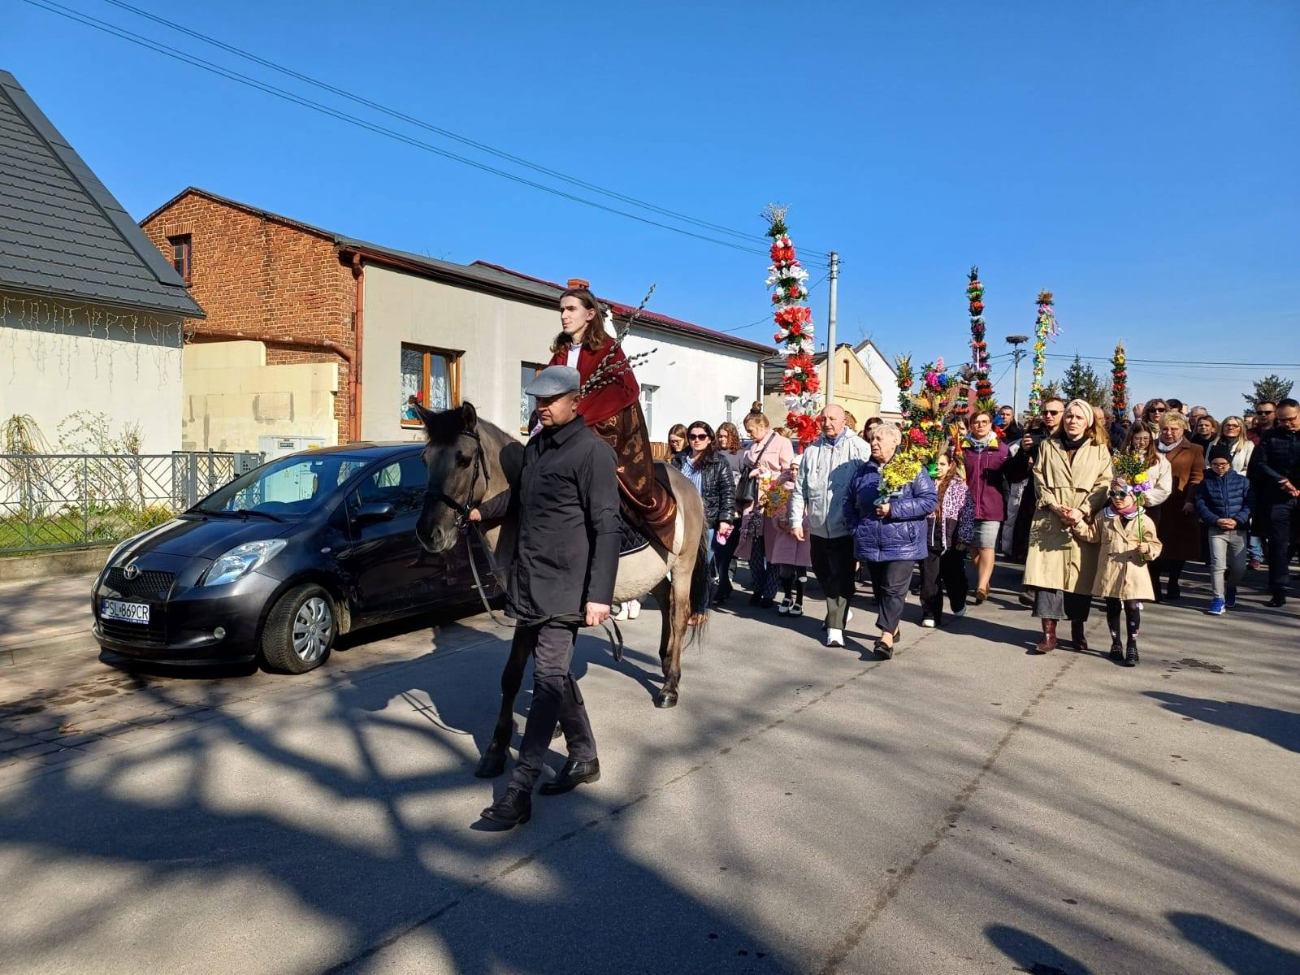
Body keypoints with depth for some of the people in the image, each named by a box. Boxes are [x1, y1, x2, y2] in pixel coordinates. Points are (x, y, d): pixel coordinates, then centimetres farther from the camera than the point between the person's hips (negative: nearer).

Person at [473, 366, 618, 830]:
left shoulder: (592, 451, -13)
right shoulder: (536, 446, 12)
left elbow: (605, 527, -17)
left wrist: (599, 594, -21)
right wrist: (481, 512, 12)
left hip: (564, 588, -9)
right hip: (528, 583, 9)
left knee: (549, 678, -6)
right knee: (556, 674, 17)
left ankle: (519, 791, -2)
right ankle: (584, 757, 34)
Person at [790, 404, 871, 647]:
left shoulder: (859, 449, -6)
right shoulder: (812, 450, 9)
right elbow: (800, 489, 10)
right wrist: (796, 520, 5)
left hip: (845, 527, -6)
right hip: (818, 526, 6)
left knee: (841, 578, -4)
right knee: (822, 573, 18)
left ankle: (835, 627, 1)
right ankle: (839, 611, 40)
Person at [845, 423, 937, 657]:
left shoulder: (912, 468, -4)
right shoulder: (864, 471, 10)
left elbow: (930, 501, -11)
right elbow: (848, 501, 19)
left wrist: (893, 509, -18)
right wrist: (855, 528, 4)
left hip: (901, 543, -5)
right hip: (870, 543, 5)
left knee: (894, 590, -11)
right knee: (879, 589, 13)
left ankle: (887, 637, -13)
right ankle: (893, 627, 31)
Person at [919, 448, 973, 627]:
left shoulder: (960, 486, -2)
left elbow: (968, 513, -4)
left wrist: (964, 538, -8)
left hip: (951, 540, -1)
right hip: (928, 539, 1)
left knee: (954, 576, 12)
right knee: (929, 579, 1)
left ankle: (958, 605, 38)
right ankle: (930, 614, 10)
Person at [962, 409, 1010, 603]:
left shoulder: (1001, 448, 5)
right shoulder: (962, 447, 7)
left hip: (992, 505, -2)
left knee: (987, 546, -12)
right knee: (973, 547, 10)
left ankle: (981, 586, -18)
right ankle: (984, 581, 26)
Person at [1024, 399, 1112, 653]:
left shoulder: (1099, 449, 8)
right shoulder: (1048, 445, 12)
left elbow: (1104, 485, 0)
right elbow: (1039, 480, 6)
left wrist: (1083, 511, -13)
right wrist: (1055, 506, -9)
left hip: (1084, 522, 0)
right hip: (1050, 521, 0)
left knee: (1081, 576, 3)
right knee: (1047, 573, -8)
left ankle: (1077, 630, 18)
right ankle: (1049, 633, -6)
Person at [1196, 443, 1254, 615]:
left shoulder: (1242, 480, 3)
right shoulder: (1206, 482, 1)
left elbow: (1249, 504, -1)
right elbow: (1201, 506, -2)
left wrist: (1237, 520, -14)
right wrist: (1217, 520, -15)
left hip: (1238, 529, 1)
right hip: (1216, 530, -1)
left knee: (1239, 566, 6)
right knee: (1218, 564, -8)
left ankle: (1230, 588, 35)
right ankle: (1218, 598, 0)